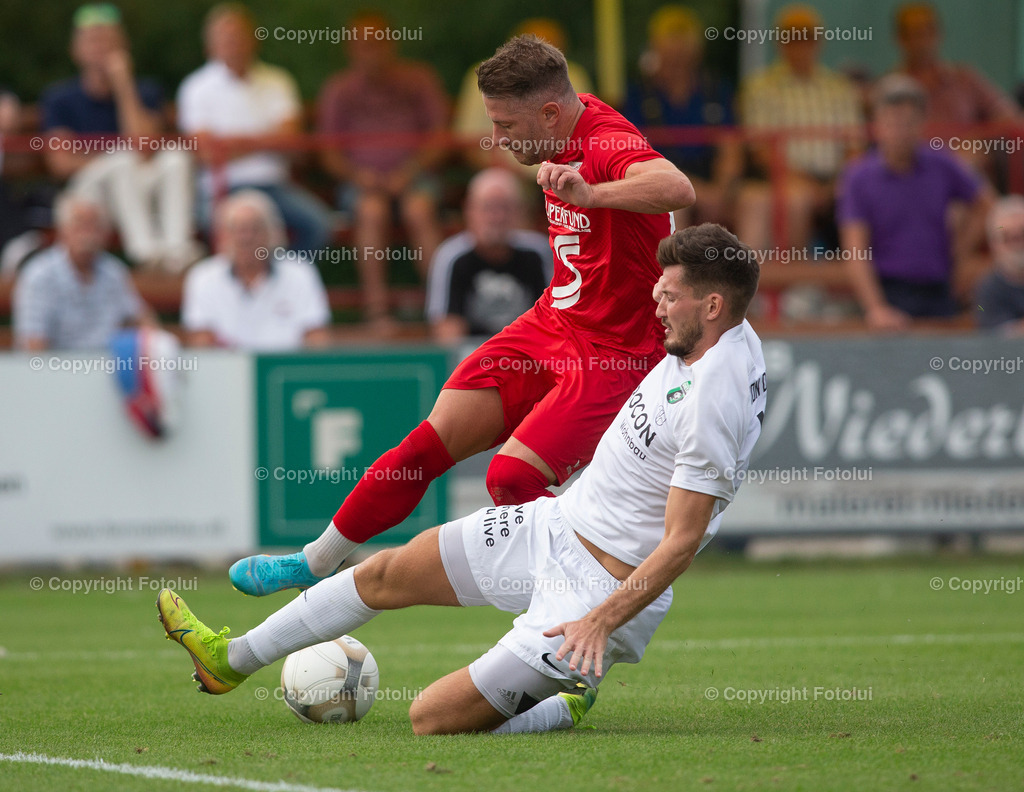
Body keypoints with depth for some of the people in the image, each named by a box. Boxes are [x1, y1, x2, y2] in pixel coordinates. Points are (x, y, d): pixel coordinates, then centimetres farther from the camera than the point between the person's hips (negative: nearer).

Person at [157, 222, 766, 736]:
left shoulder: (711, 411, -29)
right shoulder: (732, 335, -1)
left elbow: (683, 541, -28)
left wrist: (602, 622, -32)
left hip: (601, 590, -10)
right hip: (557, 522, 10)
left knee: (434, 719, -9)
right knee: (388, 572, 14)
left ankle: (570, 703, 16)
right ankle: (233, 659, 31)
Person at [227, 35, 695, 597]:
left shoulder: (611, 145, -25)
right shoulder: (566, 131, 3)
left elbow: (678, 189, -48)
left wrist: (590, 193, -59)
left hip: (613, 353, -8)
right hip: (552, 321, 8)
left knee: (510, 478, -22)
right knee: (433, 440, 1)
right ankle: (317, 561, 14)